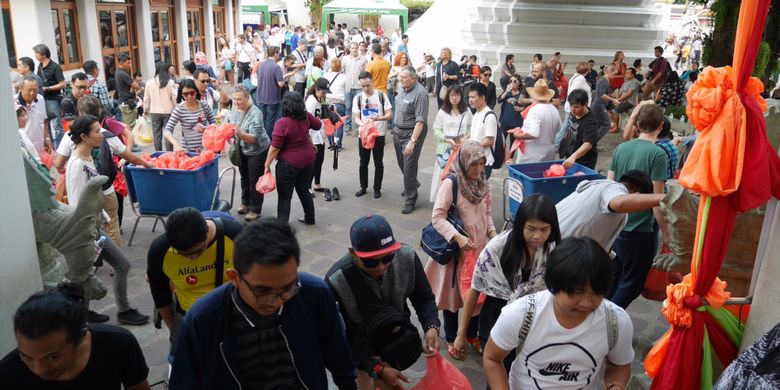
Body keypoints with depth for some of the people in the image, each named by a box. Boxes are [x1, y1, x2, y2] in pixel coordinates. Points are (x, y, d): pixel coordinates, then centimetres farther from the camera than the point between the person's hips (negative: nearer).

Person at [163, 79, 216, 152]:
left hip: (205, 148, 2)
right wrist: (176, 143, -32)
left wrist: (206, 129, -12)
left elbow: (214, 124, 10)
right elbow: (167, 131, -14)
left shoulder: (204, 106, 0)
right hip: (188, 150, -2)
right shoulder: (179, 110, -9)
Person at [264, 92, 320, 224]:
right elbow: (318, 125, 18)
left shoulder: (282, 123, -20)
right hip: (308, 160, 6)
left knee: (285, 197, 1)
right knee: (304, 191, 22)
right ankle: (310, 218, 35)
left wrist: (267, 165, -9)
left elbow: (274, 148, -18)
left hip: (289, 164, -6)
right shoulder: (306, 117, -4)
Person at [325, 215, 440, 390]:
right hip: (359, 350, -3)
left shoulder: (407, 257, -25)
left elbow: (424, 298, -10)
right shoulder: (336, 281, -32)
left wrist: (431, 327, -29)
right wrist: (376, 369, -30)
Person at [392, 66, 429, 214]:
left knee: (409, 167, -5)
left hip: (412, 133, -8)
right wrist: (395, 129, 17)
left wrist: (412, 141, -28)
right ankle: (413, 184, 46)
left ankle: (410, 200, 8)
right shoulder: (403, 88, 3)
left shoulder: (420, 93, -22)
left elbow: (420, 121, -25)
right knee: (402, 163, 20)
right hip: (398, 130, 8)